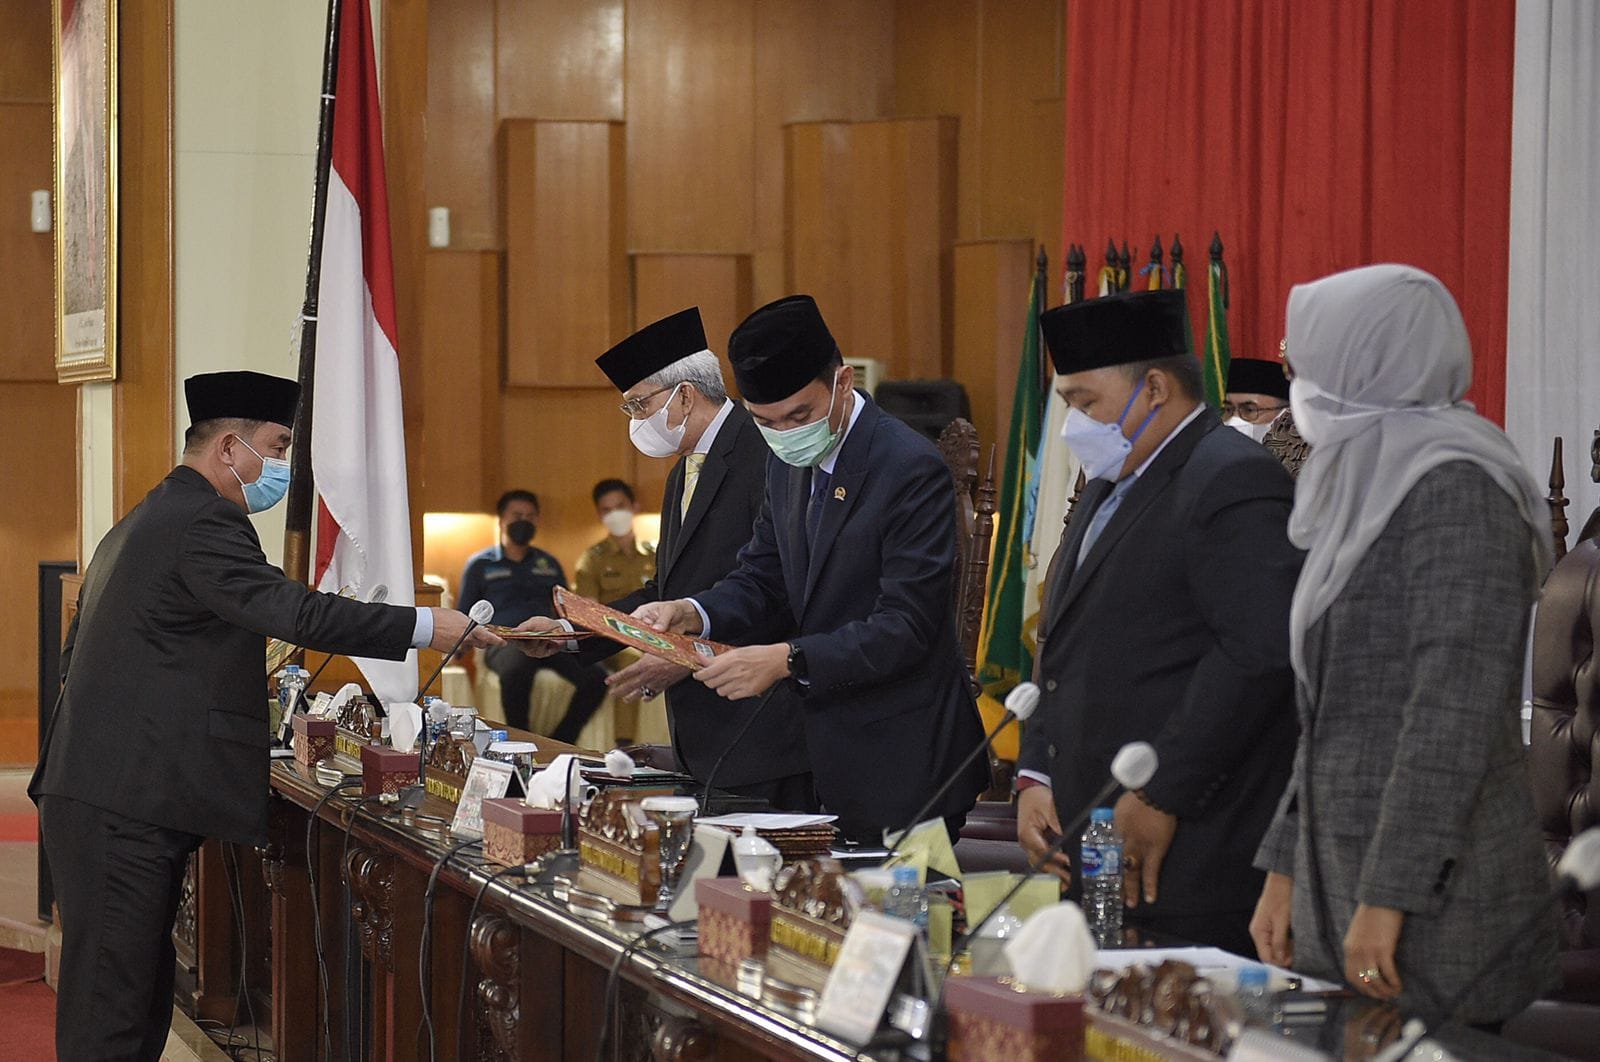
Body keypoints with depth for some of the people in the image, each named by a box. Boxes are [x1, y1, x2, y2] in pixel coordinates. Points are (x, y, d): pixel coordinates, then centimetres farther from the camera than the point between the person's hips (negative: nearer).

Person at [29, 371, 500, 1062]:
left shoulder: (141, 524, 22)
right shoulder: (202, 524, -12)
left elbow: (79, 651, 27)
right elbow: (294, 612, -23)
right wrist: (428, 628, -21)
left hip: (100, 803, 11)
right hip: (124, 811, -11)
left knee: (143, 1002, 12)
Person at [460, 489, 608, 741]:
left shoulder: (549, 564, 27)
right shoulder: (480, 564, 17)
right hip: (504, 642, -3)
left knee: (595, 676, -28)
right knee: (517, 671, -42)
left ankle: (559, 744, -16)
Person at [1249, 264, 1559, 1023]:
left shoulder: (1455, 485, -12)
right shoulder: (1368, 491, 17)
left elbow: (1457, 705, -20)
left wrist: (1389, 895, -22)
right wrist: (1286, 869, 17)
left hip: (1433, 909, -9)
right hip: (1341, 890, 9)